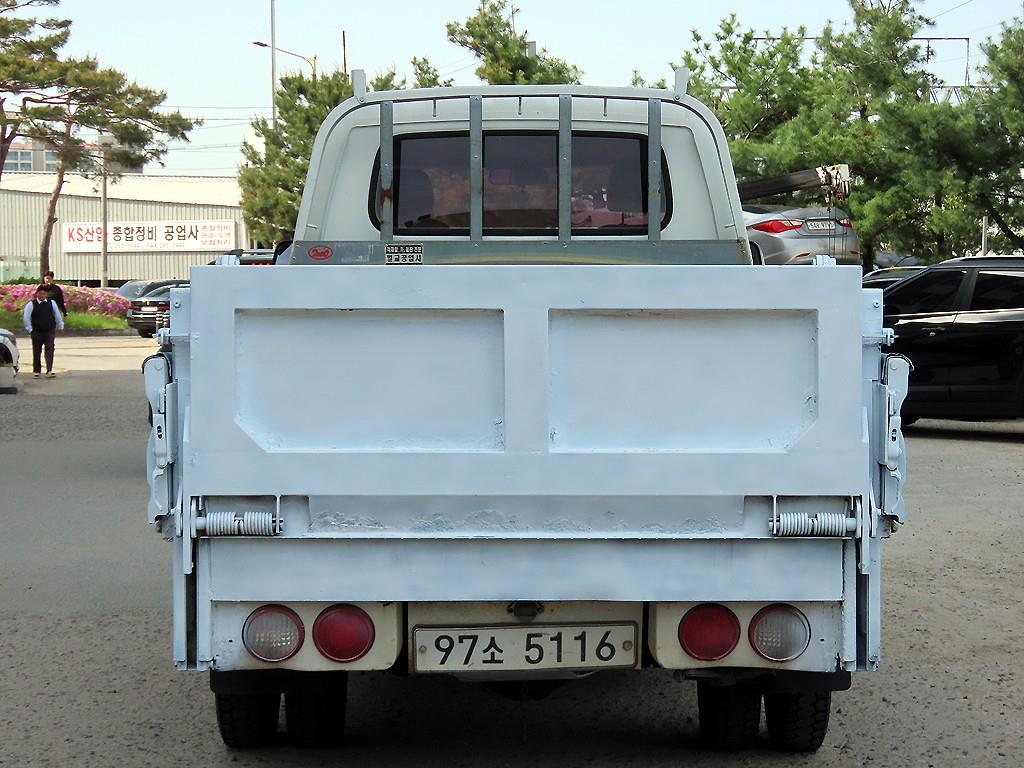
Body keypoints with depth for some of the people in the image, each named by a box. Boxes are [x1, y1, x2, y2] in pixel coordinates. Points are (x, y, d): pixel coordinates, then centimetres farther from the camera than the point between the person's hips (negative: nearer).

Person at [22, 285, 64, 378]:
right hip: (37, 332, -1)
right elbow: (26, 317, -3)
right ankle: (36, 371, 17)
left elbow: (57, 315, 12)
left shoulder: (52, 303, 2)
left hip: (50, 331, 1)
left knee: (50, 350, -8)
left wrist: (60, 327, 14)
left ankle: (49, 371, -12)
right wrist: (30, 329, -3)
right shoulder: (31, 304, -5)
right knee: (37, 352, 7)